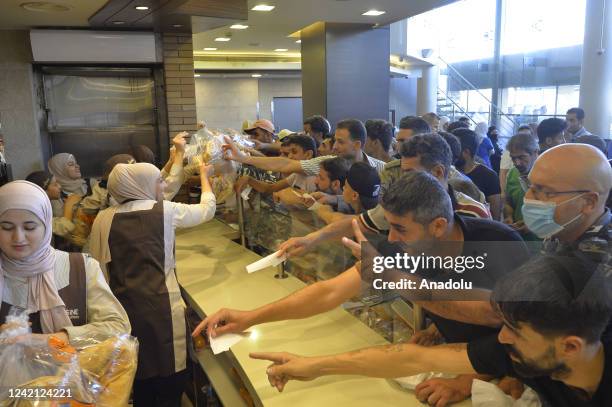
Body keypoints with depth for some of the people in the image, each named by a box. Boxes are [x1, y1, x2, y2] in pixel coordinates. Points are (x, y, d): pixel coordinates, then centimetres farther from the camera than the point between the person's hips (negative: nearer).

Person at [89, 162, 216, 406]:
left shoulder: (104, 219, 3)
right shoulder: (165, 211, -2)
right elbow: (208, 209, 13)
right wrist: (204, 176, 30)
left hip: (123, 310, 4)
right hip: (161, 309, -3)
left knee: (139, 385, 18)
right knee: (170, 385, 10)